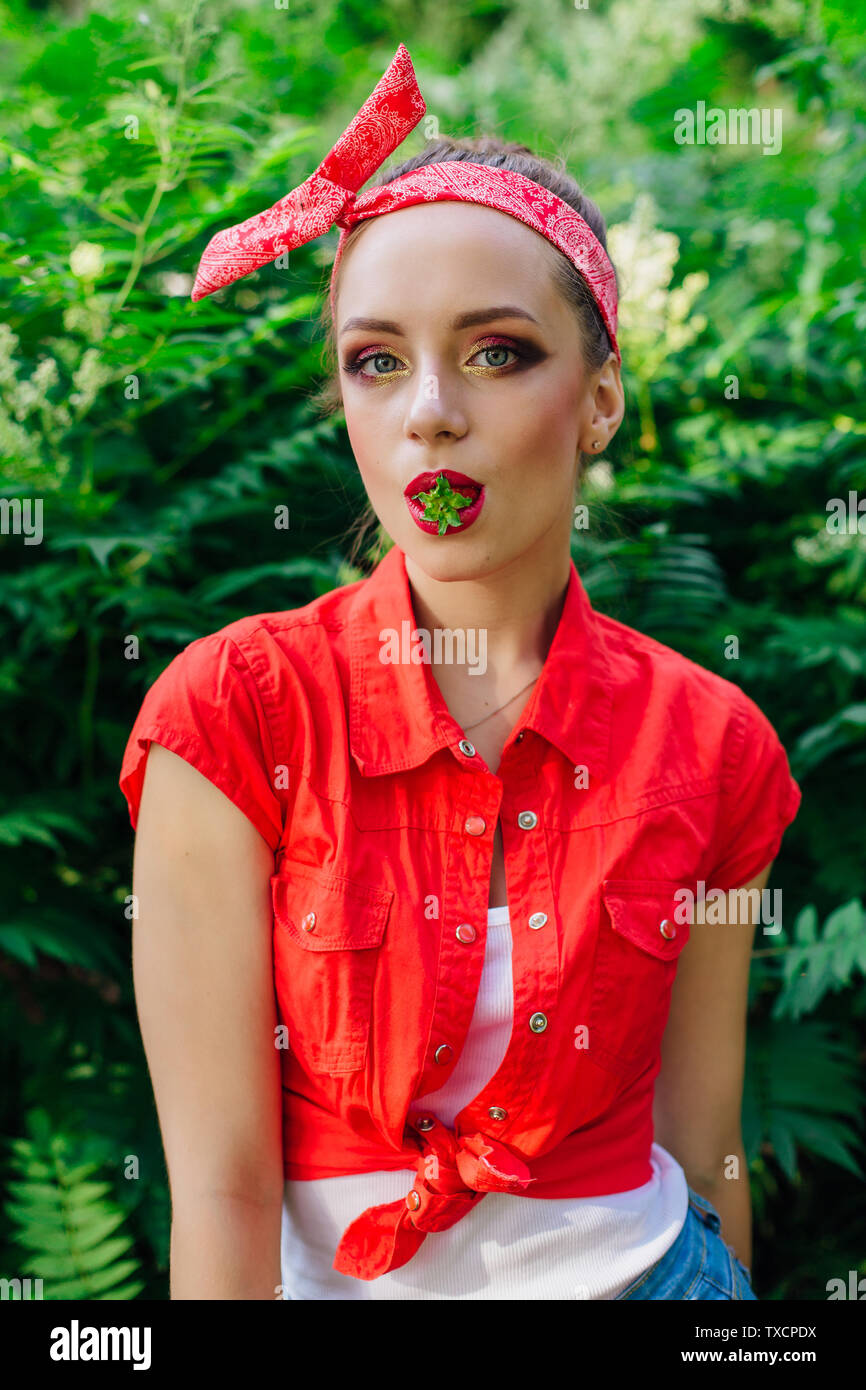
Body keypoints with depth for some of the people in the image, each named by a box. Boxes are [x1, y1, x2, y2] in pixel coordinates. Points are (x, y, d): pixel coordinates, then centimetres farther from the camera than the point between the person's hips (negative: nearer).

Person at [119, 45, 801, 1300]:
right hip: (324, 1274, -1)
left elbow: (703, 1150, 0)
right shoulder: (235, 712, -16)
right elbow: (222, 1186, -17)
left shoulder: (712, 744, -9)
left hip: (633, 1263, 2)